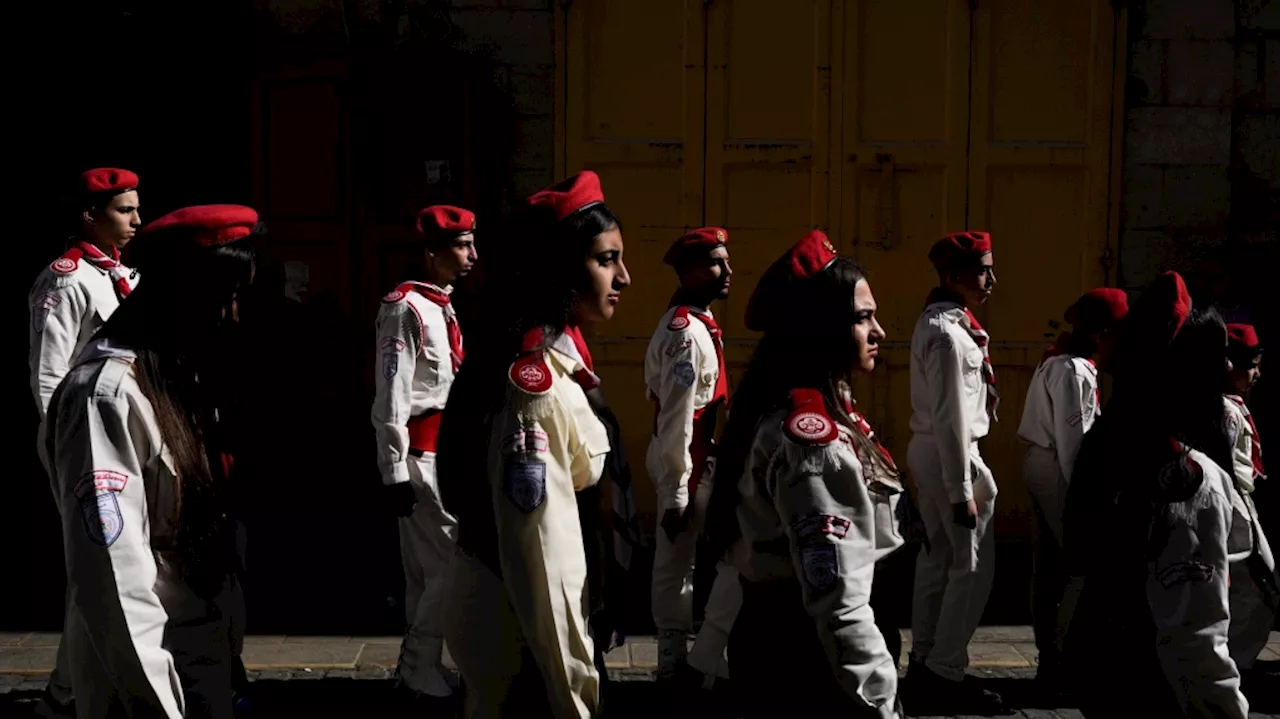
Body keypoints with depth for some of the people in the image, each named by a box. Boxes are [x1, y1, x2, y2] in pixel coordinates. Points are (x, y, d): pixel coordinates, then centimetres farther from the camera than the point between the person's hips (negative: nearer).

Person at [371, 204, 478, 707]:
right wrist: (395, 472, -21)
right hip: (420, 453, -9)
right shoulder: (406, 308, -13)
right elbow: (391, 398, -18)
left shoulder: (443, 307, 15)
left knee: (427, 569, 13)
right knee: (453, 563, -9)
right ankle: (421, 674, 1)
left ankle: (418, 669, 21)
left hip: (443, 451, 9)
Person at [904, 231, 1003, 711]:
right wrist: (961, 489, -21)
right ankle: (945, 672, 1)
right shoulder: (949, 334, -19)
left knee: (937, 558, 14)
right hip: (947, 453, -10)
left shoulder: (935, 323, 12)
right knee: (974, 564, -4)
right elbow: (951, 418, -22)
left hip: (929, 450, 10)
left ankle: (923, 662, 22)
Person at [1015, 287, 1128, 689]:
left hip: (1046, 467, 10)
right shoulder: (1074, 371, -16)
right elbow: (1072, 440, -20)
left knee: (1052, 563, 12)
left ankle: (1051, 657, 18)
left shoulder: (1061, 362, 15)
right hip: (1057, 471, -10)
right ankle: (1063, 661, -3)